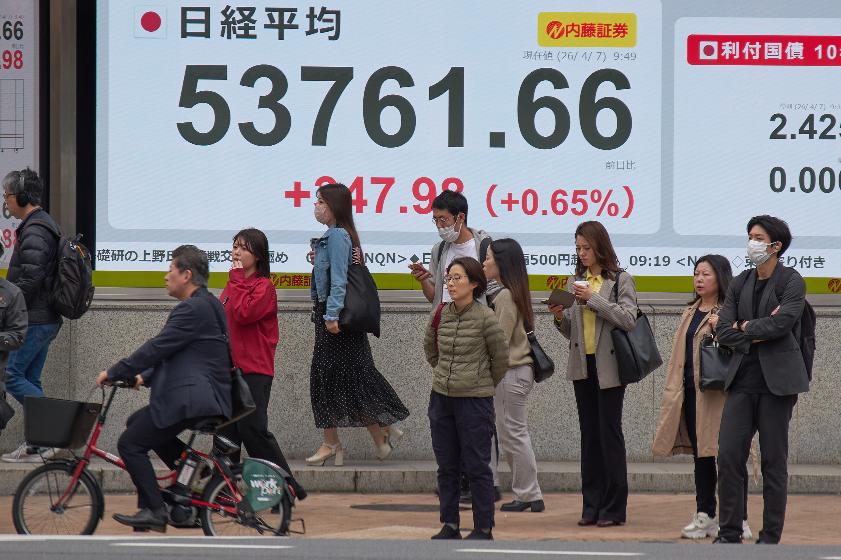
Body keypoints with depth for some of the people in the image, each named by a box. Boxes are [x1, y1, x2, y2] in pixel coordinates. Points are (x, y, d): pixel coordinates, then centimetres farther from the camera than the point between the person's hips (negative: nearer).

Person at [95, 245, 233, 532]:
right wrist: (145, 377, 20)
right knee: (137, 423, 24)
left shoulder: (193, 309, -15)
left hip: (189, 399, -10)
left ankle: (154, 512, -7)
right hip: (209, 397, 10)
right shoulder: (208, 305, 18)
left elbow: (157, 348, -17)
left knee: (130, 443, -5)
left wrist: (114, 373, -9)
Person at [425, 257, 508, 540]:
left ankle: (483, 528, 6)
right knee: (446, 466, 10)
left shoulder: (485, 318, -12)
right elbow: (430, 349, 21)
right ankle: (450, 525, 18)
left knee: (477, 467, 0)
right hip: (441, 398, 5)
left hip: (475, 400, -5)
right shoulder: (440, 315, 2)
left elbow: (501, 357, -2)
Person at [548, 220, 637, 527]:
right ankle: (591, 506, 10)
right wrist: (560, 316, -5)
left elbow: (627, 319, -15)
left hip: (609, 366, -5)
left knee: (609, 433, -5)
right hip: (582, 365, 5)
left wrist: (593, 298, -16)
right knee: (589, 434, 7)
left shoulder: (620, 280, -2)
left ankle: (614, 507, -1)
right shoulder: (576, 281, 13)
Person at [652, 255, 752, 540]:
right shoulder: (691, 312, 19)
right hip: (691, 393, 7)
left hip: (720, 393, -7)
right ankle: (705, 516, 16)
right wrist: (673, 390, 17)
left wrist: (721, 329, -24)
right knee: (701, 455, 11)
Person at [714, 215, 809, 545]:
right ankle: (730, 533, 3)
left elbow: (783, 321, -19)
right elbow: (723, 331, 5)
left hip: (777, 379, -5)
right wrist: (759, 332, -9)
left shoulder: (791, 281, -3)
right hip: (743, 378, 5)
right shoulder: (740, 284, 13)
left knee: (774, 460, 0)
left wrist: (746, 327, -6)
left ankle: (771, 536, 5)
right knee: (729, 455, -3)